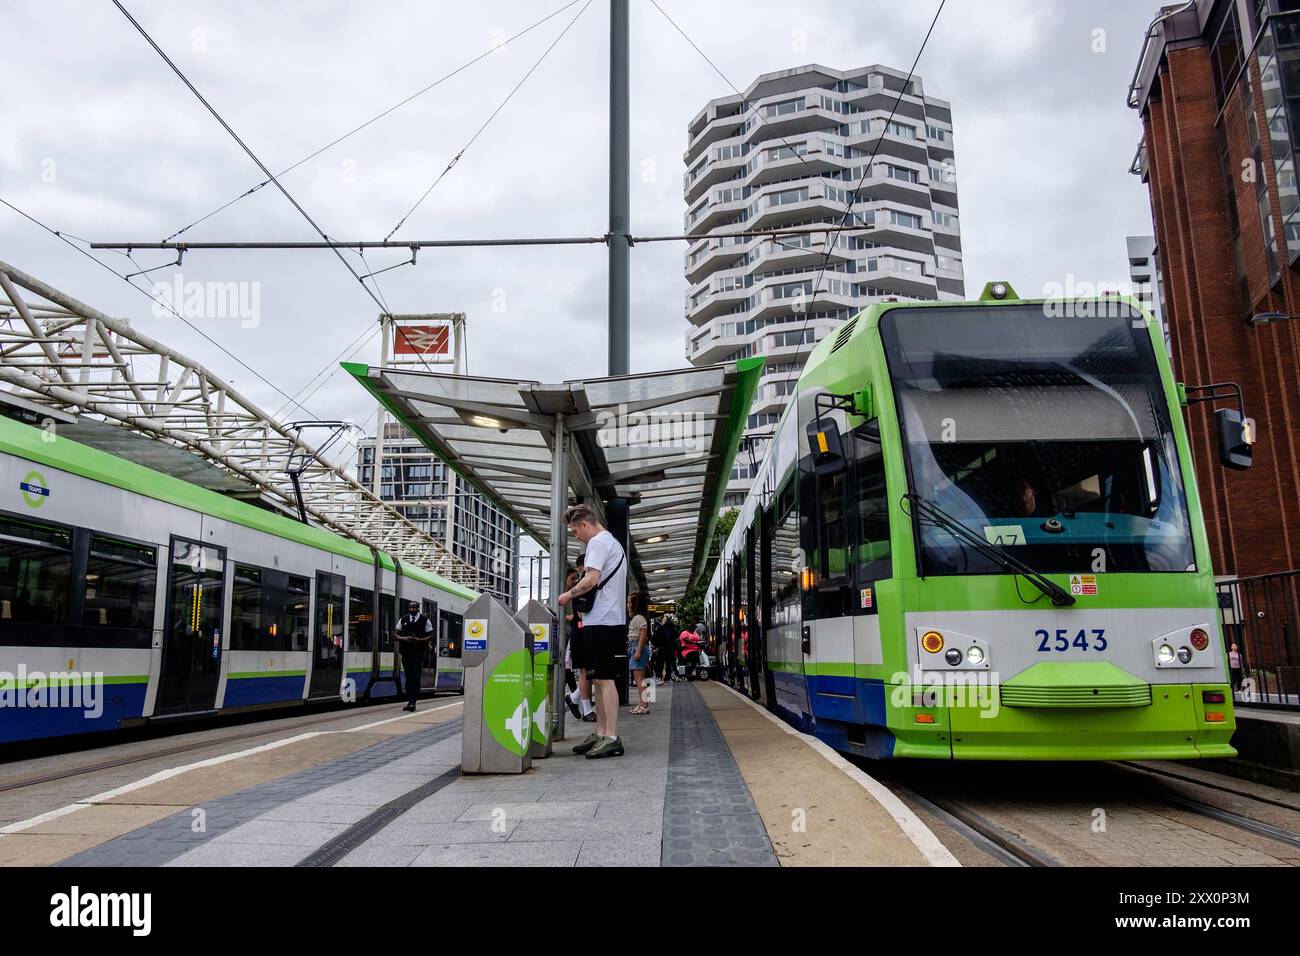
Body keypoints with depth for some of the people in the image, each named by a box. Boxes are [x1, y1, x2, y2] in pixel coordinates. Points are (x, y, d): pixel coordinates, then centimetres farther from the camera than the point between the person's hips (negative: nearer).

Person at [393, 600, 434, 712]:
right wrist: (403, 638, -9)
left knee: (415, 676, -11)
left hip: (418, 651, -3)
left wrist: (420, 640, -14)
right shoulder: (403, 619, 9)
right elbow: (395, 634, 11)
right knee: (408, 676, 8)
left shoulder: (425, 620, 2)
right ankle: (409, 701, 15)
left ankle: (413, 702, -13)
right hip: (406, 651, 3)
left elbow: (430, 636, 3)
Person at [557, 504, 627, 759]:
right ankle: (600, 734, 17)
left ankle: (612, 738, -9)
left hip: (601, 620, -10)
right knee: (600, 679, 13)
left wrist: (570, 594, -5)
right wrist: (578, 595, 17)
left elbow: (592, 579, -19)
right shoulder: (613, 543, 23)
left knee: (604, 679, -10)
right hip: (612, 619, 10)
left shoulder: (598, 542, -8)